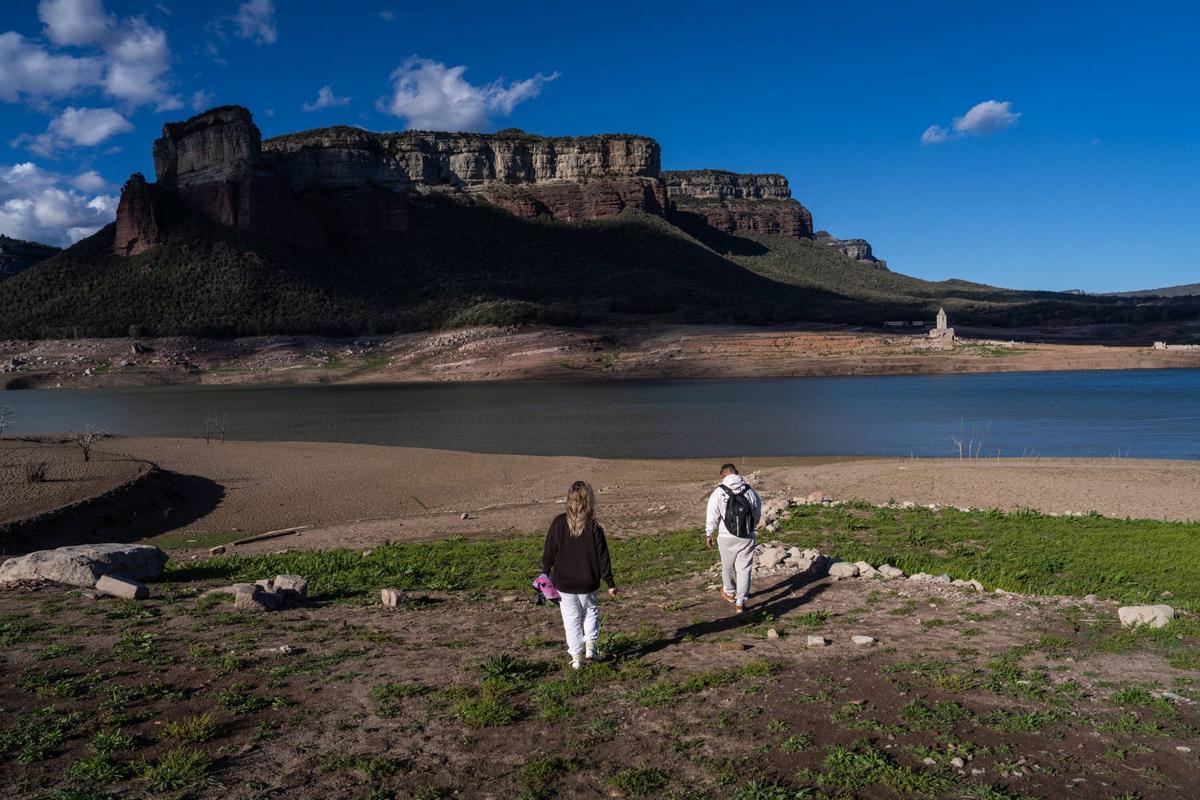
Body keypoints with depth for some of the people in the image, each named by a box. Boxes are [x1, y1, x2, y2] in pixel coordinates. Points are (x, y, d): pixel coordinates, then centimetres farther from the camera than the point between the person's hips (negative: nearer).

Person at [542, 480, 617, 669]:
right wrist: (610, 582, 3)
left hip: (563, 583, 0)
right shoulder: (594, 527, -12)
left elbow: (549, 552, -2)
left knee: (571, 620, 11)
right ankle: (590, 645, 11)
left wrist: (545, 574, 13)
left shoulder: (559, 523, -9)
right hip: (588, 583, 0)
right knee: (591, 612, 24)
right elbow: (602, 557, -6)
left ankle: (576, 657, 15)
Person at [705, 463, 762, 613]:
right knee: (744, 569, 9)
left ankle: (729, 593, 42)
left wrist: (708, 534, 8)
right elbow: (757, 515, 9)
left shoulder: (719, 493, -11)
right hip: (747, 537, 1)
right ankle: (740, 603, 8)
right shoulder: (750, 491, -2)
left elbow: (712, 517, -7)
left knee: (728, 566, 20)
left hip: (727, 538, -1)